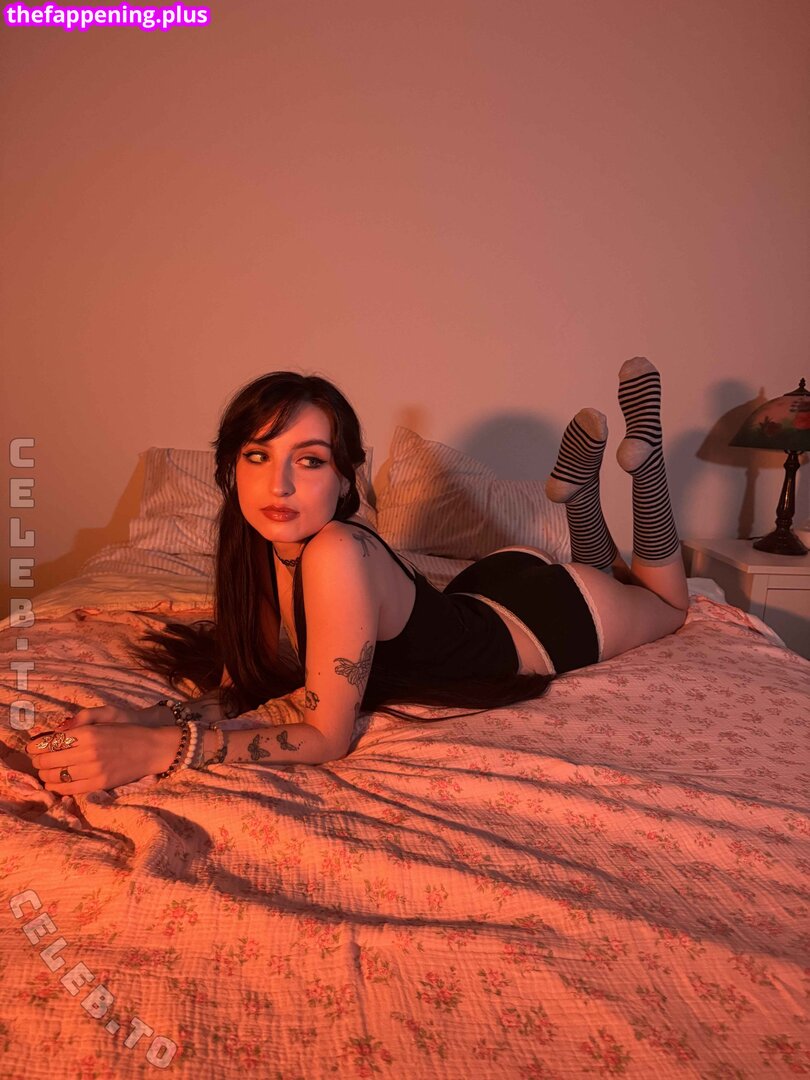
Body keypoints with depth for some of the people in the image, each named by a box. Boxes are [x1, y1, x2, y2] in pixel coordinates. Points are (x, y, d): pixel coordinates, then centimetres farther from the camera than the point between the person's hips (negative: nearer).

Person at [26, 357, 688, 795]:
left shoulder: (339, 554, -41)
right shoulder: (262, 548, -21)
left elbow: (327, 734, -36)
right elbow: (246, 688, -16)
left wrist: (160, 750, -44)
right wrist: (151, 721, -35)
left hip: (555, 615, -5)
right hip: (486, 593, 5)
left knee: (668, 604, 30)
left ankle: (642, 447, 29)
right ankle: (582, 463, 36)